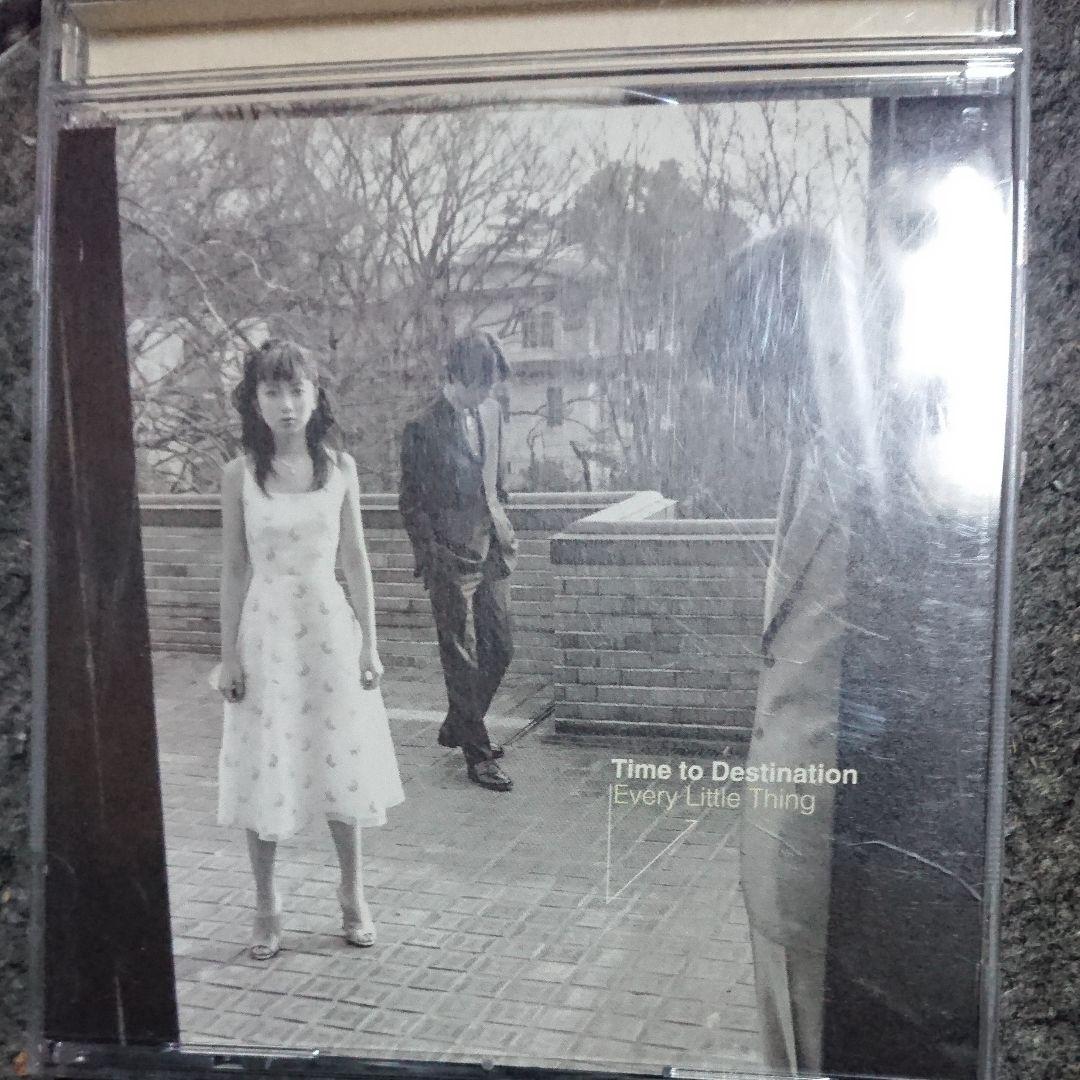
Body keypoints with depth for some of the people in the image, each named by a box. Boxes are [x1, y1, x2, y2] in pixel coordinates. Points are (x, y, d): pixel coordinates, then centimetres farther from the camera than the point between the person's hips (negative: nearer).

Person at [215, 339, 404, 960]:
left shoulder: (340, 467, -1)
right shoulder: (240, 474, -3)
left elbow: (356, 560, 3)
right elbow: (235, 569, 1)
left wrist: (370, 644, 2)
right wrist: (229, 656, -1)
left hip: (330, 627, 1)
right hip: (266, 630, 0)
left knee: (340, 760, 9)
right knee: (266, 768, 6)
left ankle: (353, 895, 27)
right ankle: (267, 907, 22)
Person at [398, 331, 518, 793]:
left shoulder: (491, 412, 8)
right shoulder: (423, 429, -12)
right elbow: (412, 503, -8)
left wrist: (503, 528, 15)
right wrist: (434, 559, -12)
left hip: (492, 551, 7)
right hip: (452, 558, -7)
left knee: (500, 649, 12)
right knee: (463, 660, 2)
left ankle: (458, 727, 32)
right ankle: (478, 754, 13)